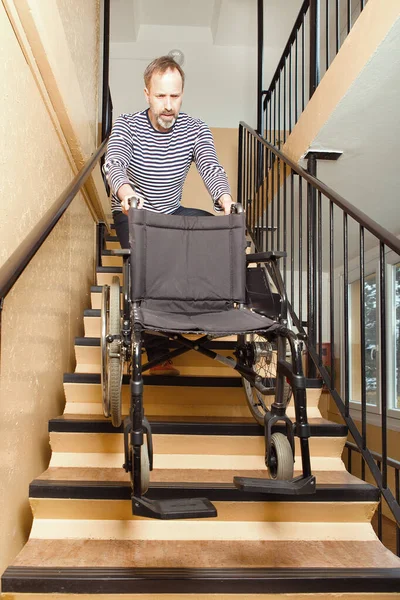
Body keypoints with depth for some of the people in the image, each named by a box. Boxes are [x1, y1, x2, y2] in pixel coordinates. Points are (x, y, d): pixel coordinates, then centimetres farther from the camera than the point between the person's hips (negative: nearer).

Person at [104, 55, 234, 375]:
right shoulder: (127, 125, -11)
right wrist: (126, 192, -55)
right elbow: (114, 163, -30)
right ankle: (159, 355, -25)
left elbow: (211, 169, -22)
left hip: (172, 212, 3)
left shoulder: (196, 130, -5)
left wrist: (226, 200, -46)